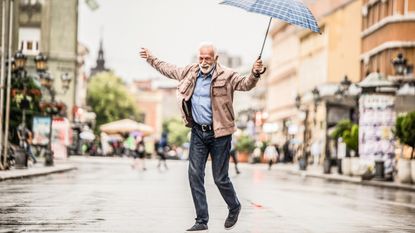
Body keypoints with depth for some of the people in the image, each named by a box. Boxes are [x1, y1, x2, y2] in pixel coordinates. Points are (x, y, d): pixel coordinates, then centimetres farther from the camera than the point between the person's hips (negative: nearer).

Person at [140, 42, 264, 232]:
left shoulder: (226, 76, -9)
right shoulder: (190, 72, 7)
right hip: (197, 132, 5)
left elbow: (245, 84, -21)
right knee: (195, 175, 0)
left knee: (220, 178, 1)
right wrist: (151, 59, 30)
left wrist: (255, 74, -41)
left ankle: (234, 208, 31)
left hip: (219, 133, -5)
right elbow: (169, 70, 23)